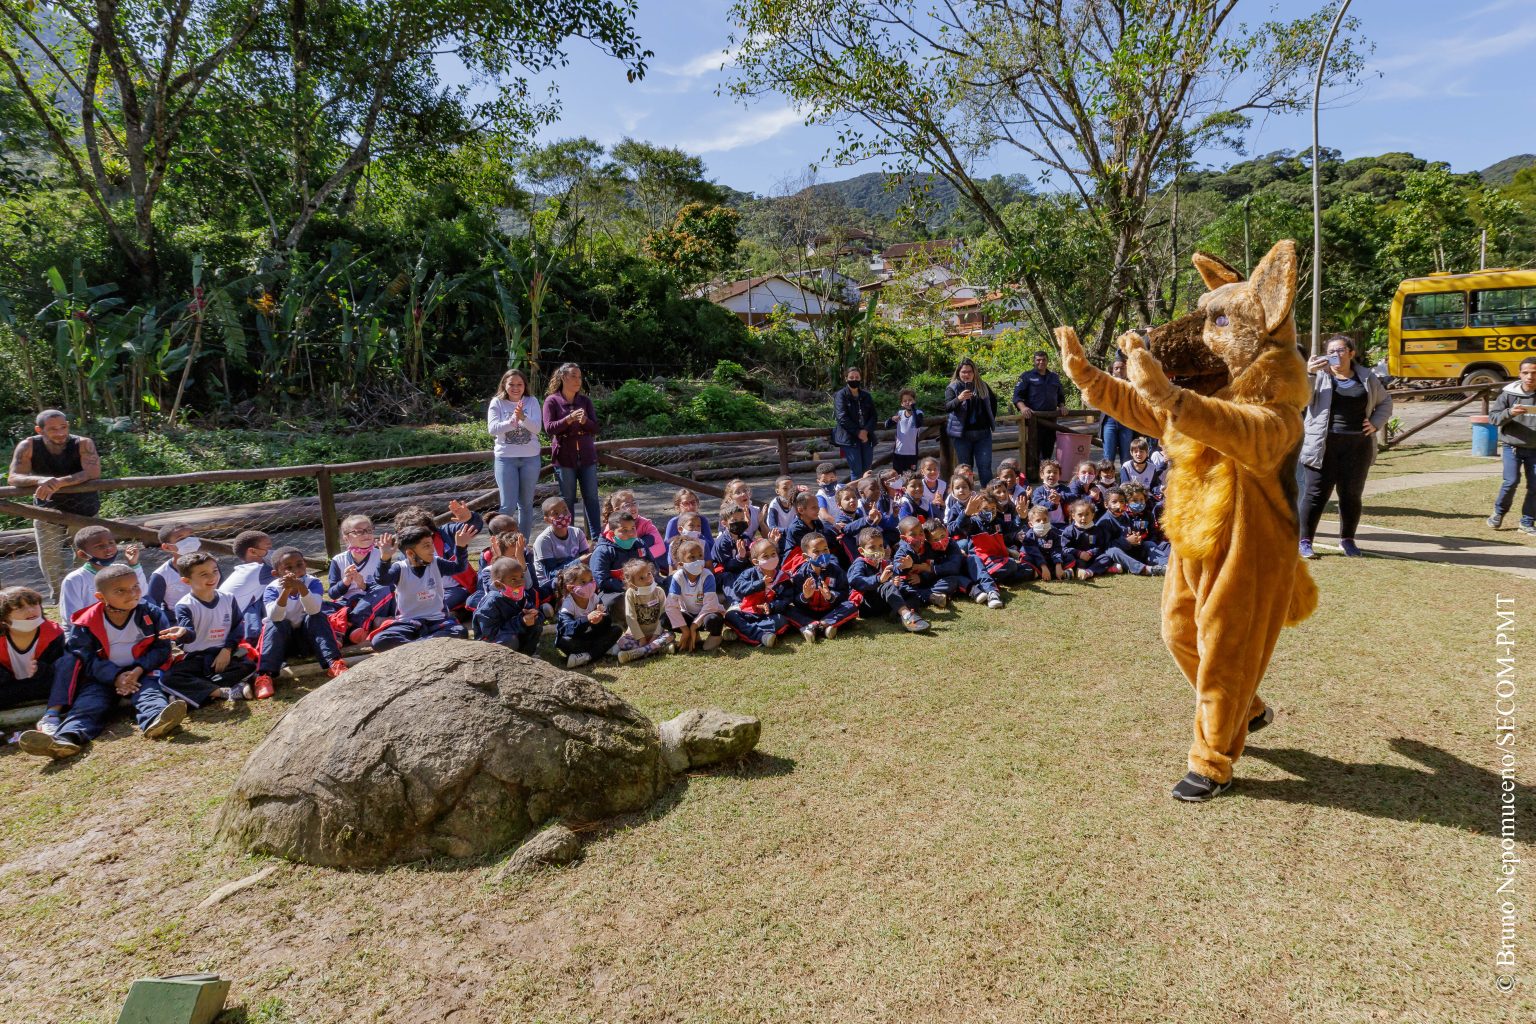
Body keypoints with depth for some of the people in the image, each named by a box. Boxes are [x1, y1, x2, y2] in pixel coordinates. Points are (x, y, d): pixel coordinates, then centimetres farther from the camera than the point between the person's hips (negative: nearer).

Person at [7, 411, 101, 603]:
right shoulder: (28, 446, -14)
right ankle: (60, 597, 26)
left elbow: (93, 472, -33)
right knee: (49, 557, 6)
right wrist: (40, 480, -42)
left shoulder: (83, 444, -21)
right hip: (47, 510, 2)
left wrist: (59, 482, -45)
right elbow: (14, 478, -21)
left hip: (83, 509, -2)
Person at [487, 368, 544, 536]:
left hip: (530, 458, 2)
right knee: (508, 506, -4)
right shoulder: (497, 403, -1)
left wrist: (522, 417, -27)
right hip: (506, 458, -2)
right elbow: (492, 429, -12)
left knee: (526, 504, 10)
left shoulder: (532, 402, 1)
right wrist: (513, 420, -24)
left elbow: (537, 428, -10)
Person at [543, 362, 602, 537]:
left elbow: (595, 428, 3)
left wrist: (584, 421, -18)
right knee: (567, 499, 4)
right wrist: (570, 419, -24)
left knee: (591, 498, 4)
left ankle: (597, 536, 10)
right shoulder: (552, 401, -2)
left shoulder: (585, 401, 8)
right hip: (564, 457, -3)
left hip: (587, 456, 3)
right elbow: (549, 428, -11)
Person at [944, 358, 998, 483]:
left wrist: (991, 419, 16)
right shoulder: (952, 388, -2)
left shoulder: (982, 386, 8)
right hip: (962, 434, -2)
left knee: (985, 466, 0)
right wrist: (959, 399, -36)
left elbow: (993, 400, 24)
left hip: (983, 432, 2)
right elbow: (947, 407, -18)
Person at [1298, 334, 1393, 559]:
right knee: (1315, 494, -2)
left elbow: (1385, 402, 22)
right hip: (1323, 446, -3)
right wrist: (1308, 373, -25)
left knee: (1352, 495, 10)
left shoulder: (1367, 377, 12)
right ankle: (1305, 541, 5)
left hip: (1357, 447, 3)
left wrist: (1376, 423, 5)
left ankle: (1347, 539, 25)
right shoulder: (1319, 375, 2)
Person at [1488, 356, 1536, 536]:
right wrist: (1509, 413, -23)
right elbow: (1493, 416, -4)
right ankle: (1499, 511, 15)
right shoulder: (1509, 393, -4)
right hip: (1513, 447, -2)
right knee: (1511, 482, -10)